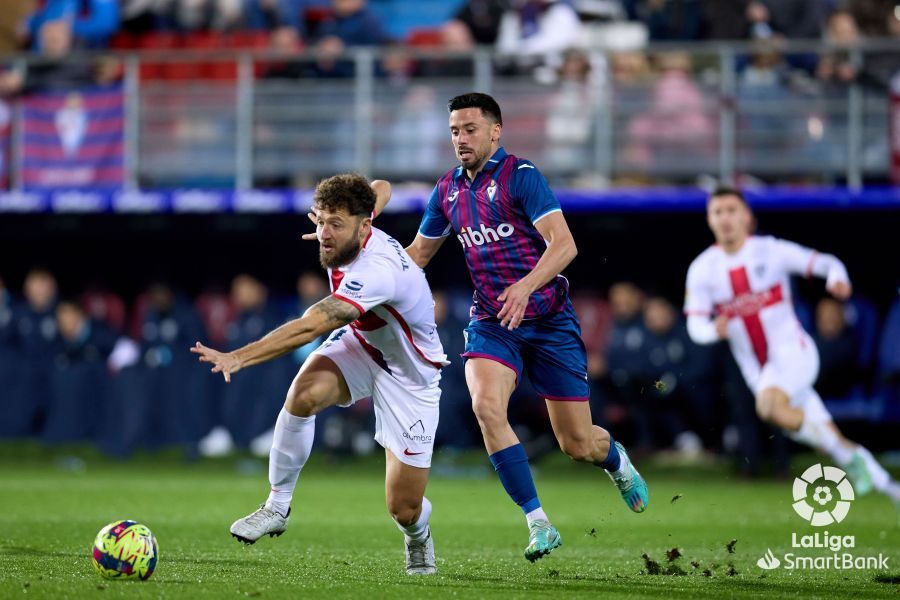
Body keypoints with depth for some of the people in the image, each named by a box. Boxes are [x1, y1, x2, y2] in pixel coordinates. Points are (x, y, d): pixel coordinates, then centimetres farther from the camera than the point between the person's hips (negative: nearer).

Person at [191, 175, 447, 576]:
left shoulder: (378, 272, -39)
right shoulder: (350, 241, -14)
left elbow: (309, 327, -48)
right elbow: (381, 188, 11)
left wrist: (239, 358, -55)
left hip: (408, 374, -6)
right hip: (359, 346, 6)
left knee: (404, 510, -5)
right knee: (303, 392, -31)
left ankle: (418, 538, 36)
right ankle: (277, 505, -16)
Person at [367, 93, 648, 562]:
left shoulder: (520, 176, -12)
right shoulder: (448, 188, 7)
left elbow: (563, 244, -22)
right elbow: (419, 252, 21)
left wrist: (526, 285, -38)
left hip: (548, 318, -4)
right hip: (491, 322, 4)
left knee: (577, 445, 0)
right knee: (485, 405, -26)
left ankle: (616, 459, 41)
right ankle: (539, 524, -18)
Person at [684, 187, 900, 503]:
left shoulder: (771, 251, -7)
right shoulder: (702, 270, 1)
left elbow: (826, 263, -5)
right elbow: (695, 325, -3)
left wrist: (837, 278, -28)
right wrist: (714, 330, -26)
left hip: (793, 351, -4)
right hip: (757, 369, 4)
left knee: (768, 406, -34)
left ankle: (847, 457, -20)